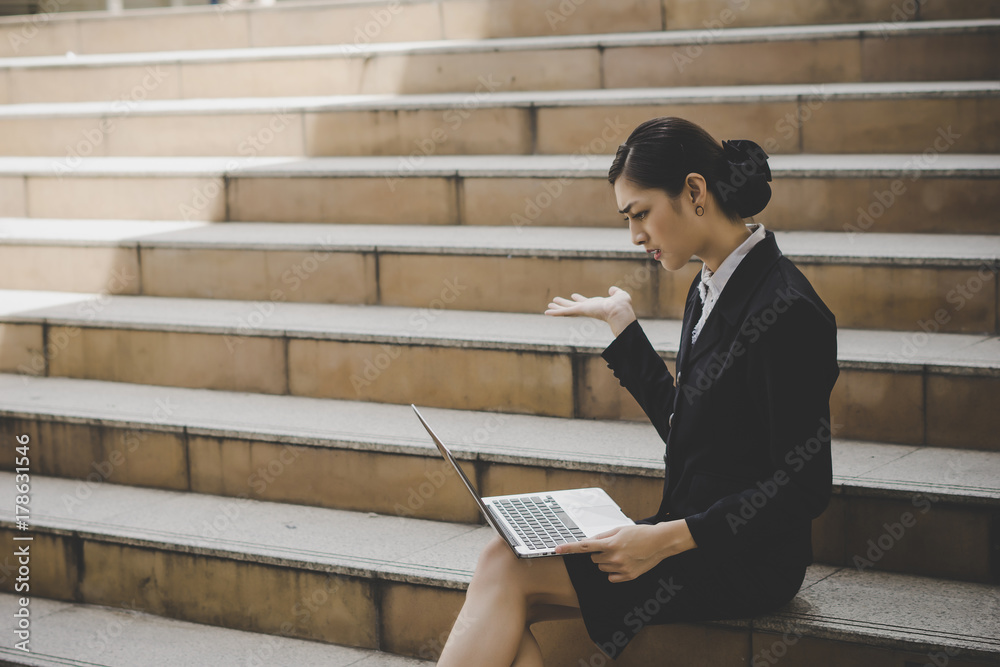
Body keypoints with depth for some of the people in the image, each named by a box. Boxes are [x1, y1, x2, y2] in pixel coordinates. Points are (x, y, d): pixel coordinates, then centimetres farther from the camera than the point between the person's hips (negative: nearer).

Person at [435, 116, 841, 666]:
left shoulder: (787, 310, -18)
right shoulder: (709, 290, 11)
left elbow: (805, 486, -18)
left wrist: (670, 538, -23)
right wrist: (621, 322, 22)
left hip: (745, 559, -9)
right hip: (692, 533, 9)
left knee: (507, 568, -16)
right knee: (502, 563, -9)